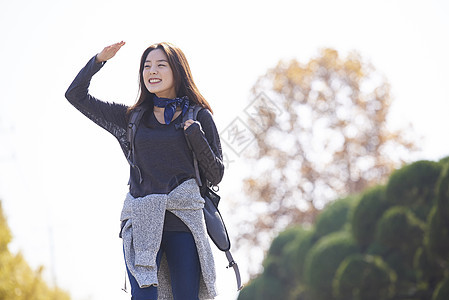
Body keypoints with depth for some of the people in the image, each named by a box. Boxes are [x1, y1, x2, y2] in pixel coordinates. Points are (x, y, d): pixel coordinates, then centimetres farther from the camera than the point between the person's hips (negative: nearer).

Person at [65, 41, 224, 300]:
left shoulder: (199, 117, 9)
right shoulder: (133, 118, 14)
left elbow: (215, 176, 8)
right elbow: (76, 95, 18)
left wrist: (196, 138, -8)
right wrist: (99, 60, 6)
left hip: (183, 219, -1)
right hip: (141, 221, 1)